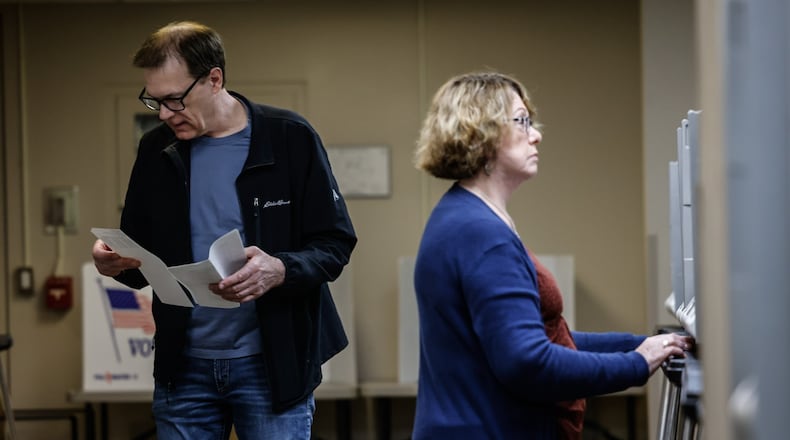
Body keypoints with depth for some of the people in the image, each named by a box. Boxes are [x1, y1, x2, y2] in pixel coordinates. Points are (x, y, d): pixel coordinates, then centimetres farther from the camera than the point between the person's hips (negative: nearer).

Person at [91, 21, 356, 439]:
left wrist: (281, 270, -26)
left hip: (273, 364, -4)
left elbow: (335, 244, -6)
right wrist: (115, 262, -10)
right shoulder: (156, 151, 6)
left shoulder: (289, 138, -7)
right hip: (183, 366, 4)